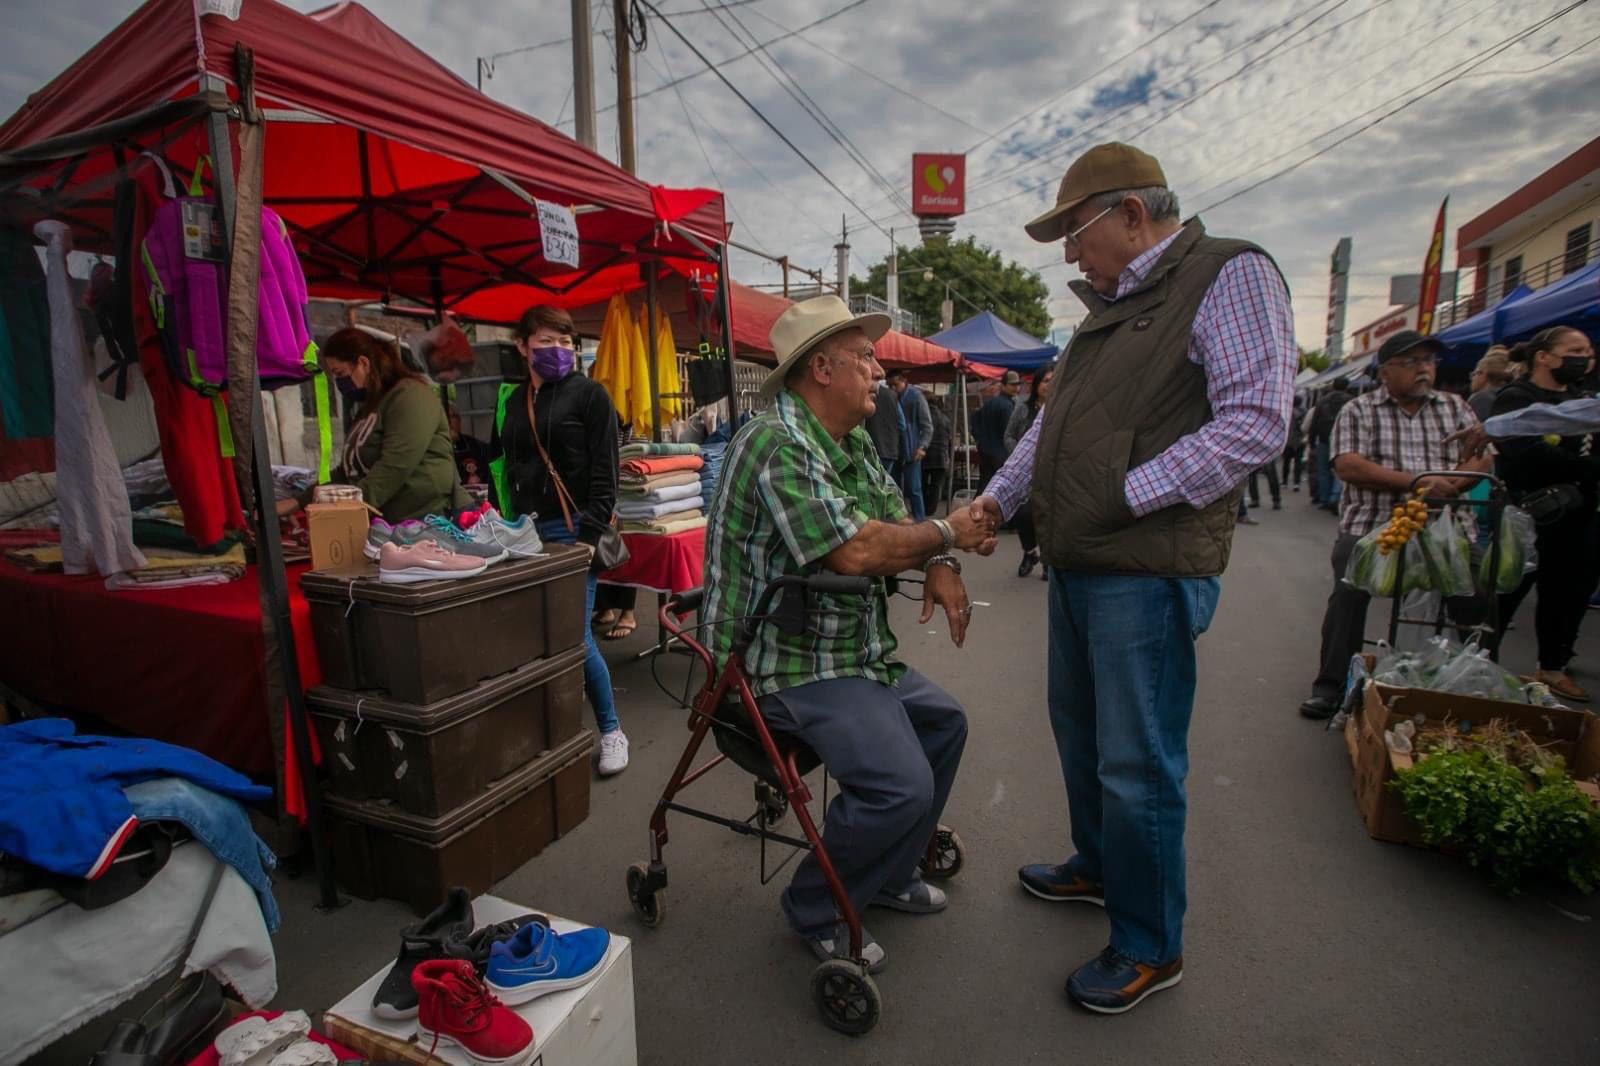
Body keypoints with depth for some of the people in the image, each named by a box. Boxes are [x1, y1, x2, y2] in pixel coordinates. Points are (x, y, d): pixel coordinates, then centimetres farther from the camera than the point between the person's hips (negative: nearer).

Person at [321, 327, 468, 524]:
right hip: (394, 525, 9)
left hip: (434, 521, -9)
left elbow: (394, 467, -20)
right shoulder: (370, 407, 22)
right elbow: (350, 472, 23)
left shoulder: (408, 395, -8)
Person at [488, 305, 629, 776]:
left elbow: (604, 472, -6)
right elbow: (503, 467, 19)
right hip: (524, 533, 5)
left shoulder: (588, 393, -1)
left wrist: (589, 536, -13)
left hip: (570, 530, -5)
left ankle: (611, 731, 15)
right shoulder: (511, 400, 15)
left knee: (575, 639, -5)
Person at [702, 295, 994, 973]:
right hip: (786, 664, -11)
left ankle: (889, 875, 34)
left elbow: (898, 520, 16)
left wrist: (939, 565, -7)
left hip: (851, 650, 11)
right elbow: (855, 550, -30)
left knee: (944, 723, 17)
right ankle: (815, 912, 9)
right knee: (901, 785, -20)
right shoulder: (776, 444, -22)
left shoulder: (853, 444, 12)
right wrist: (946, 534, -13)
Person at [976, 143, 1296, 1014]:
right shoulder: (1110, 307, 18)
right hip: (1076, 567, 9)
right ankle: (1097, 868, 43)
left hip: (1147, 575, -9)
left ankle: (1150, 946, 23)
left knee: (1136, 767, 1)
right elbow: (1052, 425, 21)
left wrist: (1121, 497, -18)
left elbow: (1255, 423, -17)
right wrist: (993, 501, 13)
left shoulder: (1229, 277, -7)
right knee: (1078, 731, 21)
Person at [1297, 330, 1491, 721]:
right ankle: (1331, 687, -2)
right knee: (1348, 595, -13)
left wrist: (1448, 485, -13)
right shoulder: (1358, 411, 5)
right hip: (1369, 526, -3)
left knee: (1473, 595, -5)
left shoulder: (1455, 407, 17)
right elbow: (1346, 466, -9)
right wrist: (1413, 481, -16)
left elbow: (1481, 460, 8)